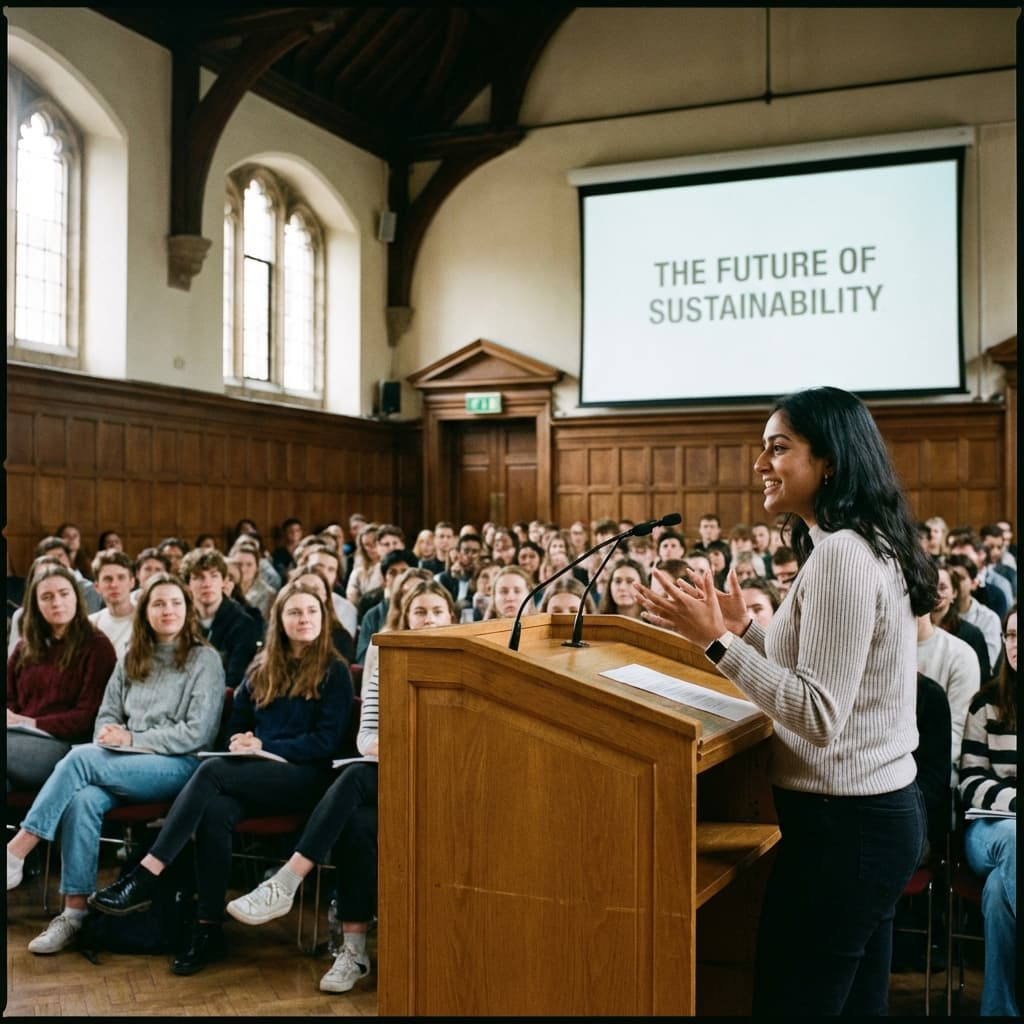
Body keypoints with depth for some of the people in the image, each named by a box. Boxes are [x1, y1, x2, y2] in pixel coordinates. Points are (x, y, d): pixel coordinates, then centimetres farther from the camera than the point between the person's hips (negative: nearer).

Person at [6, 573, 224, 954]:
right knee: (83, 799, -30)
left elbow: (197, 733, -8)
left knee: (81, 757, -28)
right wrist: (110, 737, -7)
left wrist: (132, 739, -12)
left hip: (178, 766, -5)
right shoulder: (131, 659, 18)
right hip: (124, 765, 5)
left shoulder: (205, 659, 0)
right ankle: (74, 914, -27)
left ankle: (16, 852, -21)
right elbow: (107, 716, 17)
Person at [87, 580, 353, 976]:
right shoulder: (262, 669, 19)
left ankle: (145, 878, -29)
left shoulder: (334, 671, 2)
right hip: (253, 775, 5)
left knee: (212, 770, -29)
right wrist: (241, 744, -1)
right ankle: (208, 928, -25)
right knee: (214, 810, -31)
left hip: (305, 777, -5)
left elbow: (327, 741, -5)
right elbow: (236, 725, 23)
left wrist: (264, 746, -12)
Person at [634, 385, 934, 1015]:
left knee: (792, 1002, 1)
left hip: (842, 822, -10)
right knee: (859, 1004, 19)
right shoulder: (873, 546, 12)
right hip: (885, 807, 10)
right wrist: (746, 630, 13)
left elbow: (819, 716, -24)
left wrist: (717, 641, -24)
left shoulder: (841, 554, -20)